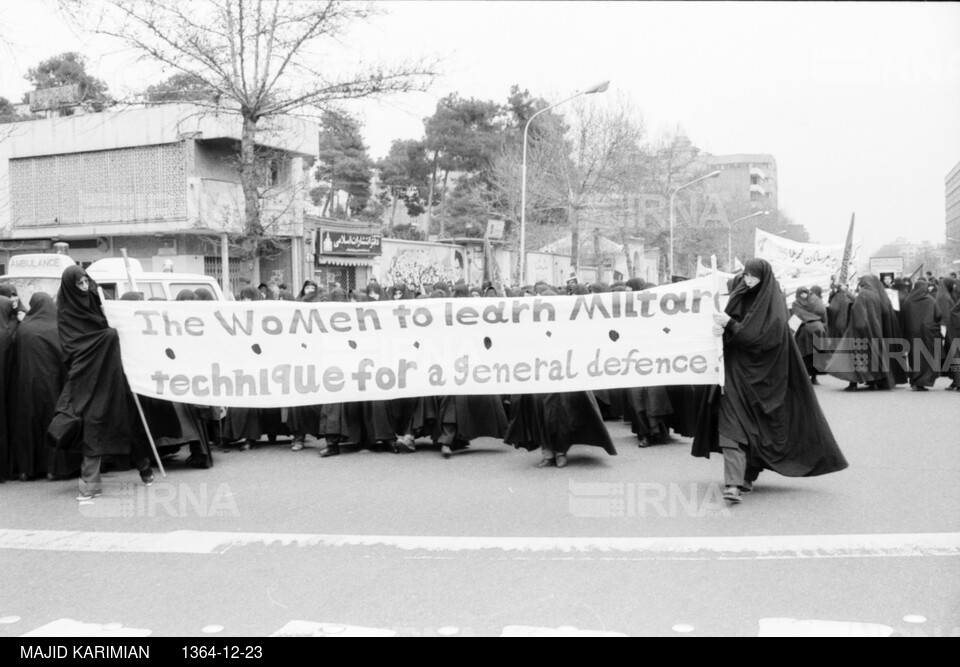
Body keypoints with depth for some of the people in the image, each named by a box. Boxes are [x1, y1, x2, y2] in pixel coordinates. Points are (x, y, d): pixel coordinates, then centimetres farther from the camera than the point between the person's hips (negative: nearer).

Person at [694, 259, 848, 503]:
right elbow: (726, 322, 9)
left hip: (758, 373, -4)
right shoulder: (740, 295, 9)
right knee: (731, 422, -6)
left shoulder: (773, 305, -8)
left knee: (756, 425, 5)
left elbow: (760, 336, -18)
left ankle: (748, 476, 18)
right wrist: (721, 328, -14)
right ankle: (733, 482, -7)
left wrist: (730, 324, -23)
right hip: (735, 370, 4)